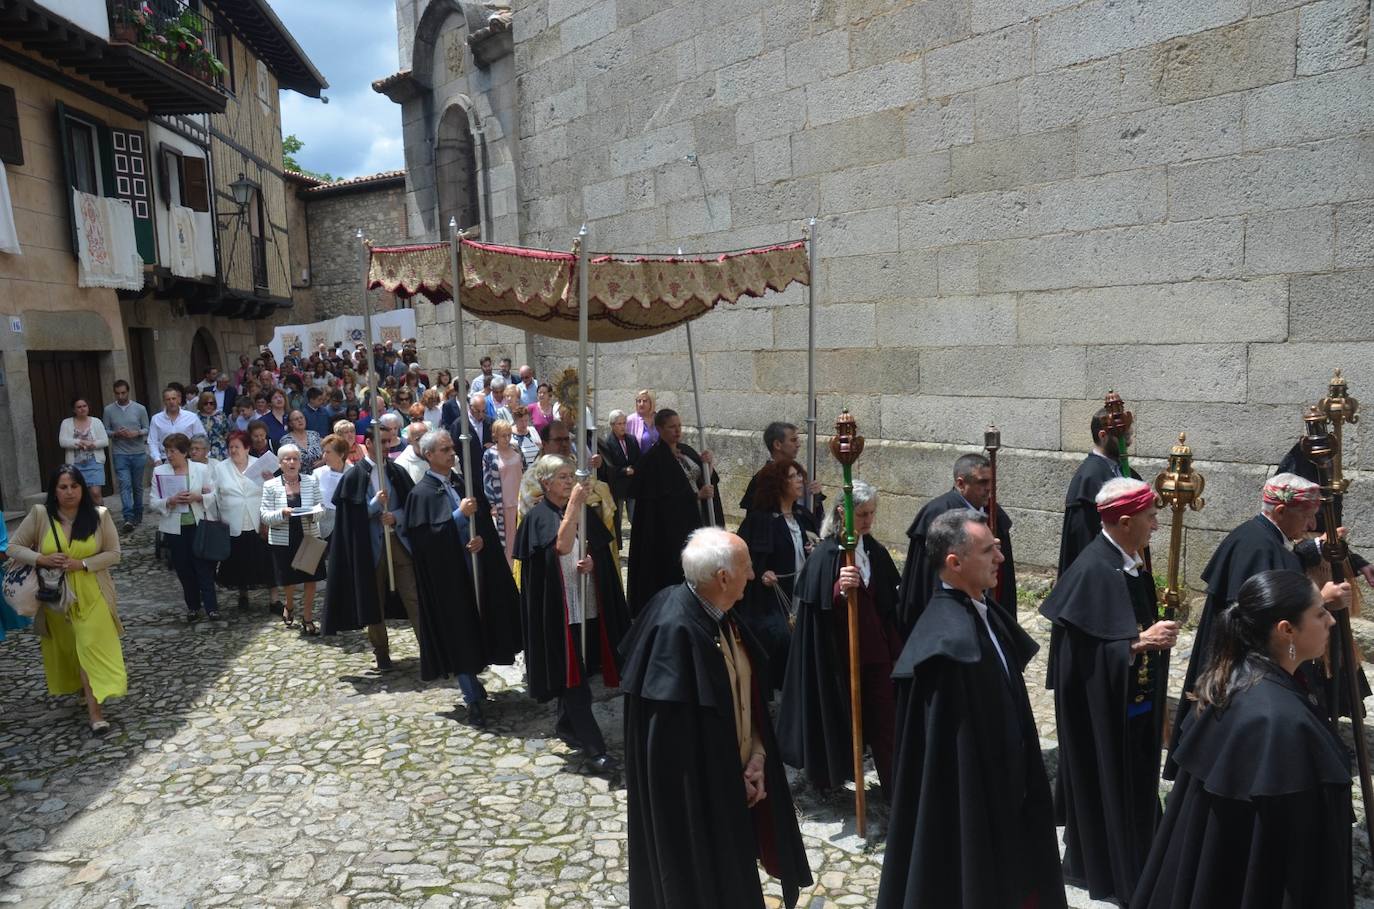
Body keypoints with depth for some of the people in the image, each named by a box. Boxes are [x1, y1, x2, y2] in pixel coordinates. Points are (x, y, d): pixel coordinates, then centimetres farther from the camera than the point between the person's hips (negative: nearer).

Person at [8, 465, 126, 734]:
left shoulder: (99, 515, -9)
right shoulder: (40, 515, -7)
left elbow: (113, 554, -6)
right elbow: (14, 547, -1)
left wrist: (82, 564, -19)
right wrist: (41, 559, -18)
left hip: (91, 594, -2)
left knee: (94, 647, -8)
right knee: (68, 648, 14)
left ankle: (94, 709, -5)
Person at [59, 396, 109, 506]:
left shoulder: (96, 422, 5)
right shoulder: (66, 423, 5)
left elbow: (105, 441, -2)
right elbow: (63, 441, -8)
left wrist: (89, 444, -16)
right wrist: (82, 442, -17)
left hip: (94, 463, -1)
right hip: (75, 465, 1)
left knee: (95, 492, -12)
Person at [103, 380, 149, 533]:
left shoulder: (140, 409, 2)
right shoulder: (109, 410, 3)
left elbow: (147, 429, 4)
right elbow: (105, 431, 6)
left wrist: (137, 433, -16)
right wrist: (116, 433, -14)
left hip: (138, 453, 1)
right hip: (120, 454, -1)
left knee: (137, 485, 11)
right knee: (125, 485, -11)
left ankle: (138, 514, 26)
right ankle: (129, 518, -17)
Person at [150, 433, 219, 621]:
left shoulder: (202, 469, -1)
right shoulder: (159, 471, 0)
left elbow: (214, 495, 1)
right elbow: (153, 503, -1)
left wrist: (198, 497, -18)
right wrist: (170, 501, -20)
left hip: (199, 526, -1)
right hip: (175, 528, 1)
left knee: (204, 566, 0)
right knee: (184, 570, 9)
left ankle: (211, 606, 4)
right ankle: (192, 606, 22)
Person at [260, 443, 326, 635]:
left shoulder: (312, 481, -1)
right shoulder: (271, 485, -4)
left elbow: (321, 508, 2)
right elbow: (265, 516, -5)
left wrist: (314, 512, -20)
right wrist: (281, 513, -24)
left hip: (309, 538, 1)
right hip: (283, 540, 0)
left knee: (311, 580, 1)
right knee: (288, 581, 12)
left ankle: (307, 619, 17)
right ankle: (289, 606, 44)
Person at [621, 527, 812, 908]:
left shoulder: (719, 615, -2)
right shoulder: (675, 630, -28)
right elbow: (673, 735, -25)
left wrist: (757, 757, -2)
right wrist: (728, 778, -14)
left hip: (733, 778, 8)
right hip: (692, 790, -8)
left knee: (728, 875, 22)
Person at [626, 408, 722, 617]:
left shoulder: (687, 451, 11)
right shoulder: (653, 459, -11)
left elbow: (706, 481, 12)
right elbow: (663, 497, -17)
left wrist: (708, 464, -8)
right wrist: (697, 495, -20)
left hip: (695, 524, 6)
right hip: (669, 530, -6)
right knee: (674, 576, -4)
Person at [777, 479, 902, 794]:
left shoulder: (877, 552, 4)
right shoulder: (825, 555, -15)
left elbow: (890, 607, 12)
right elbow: (818, 611, -17)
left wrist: (896, 650, 11)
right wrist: (839, 589, -35)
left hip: (876, 652, 4)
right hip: (838, 655, -4)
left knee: (885, 721, 4)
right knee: (840, 718, 12)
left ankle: (896, 791, 12)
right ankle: (830, 776, 35)